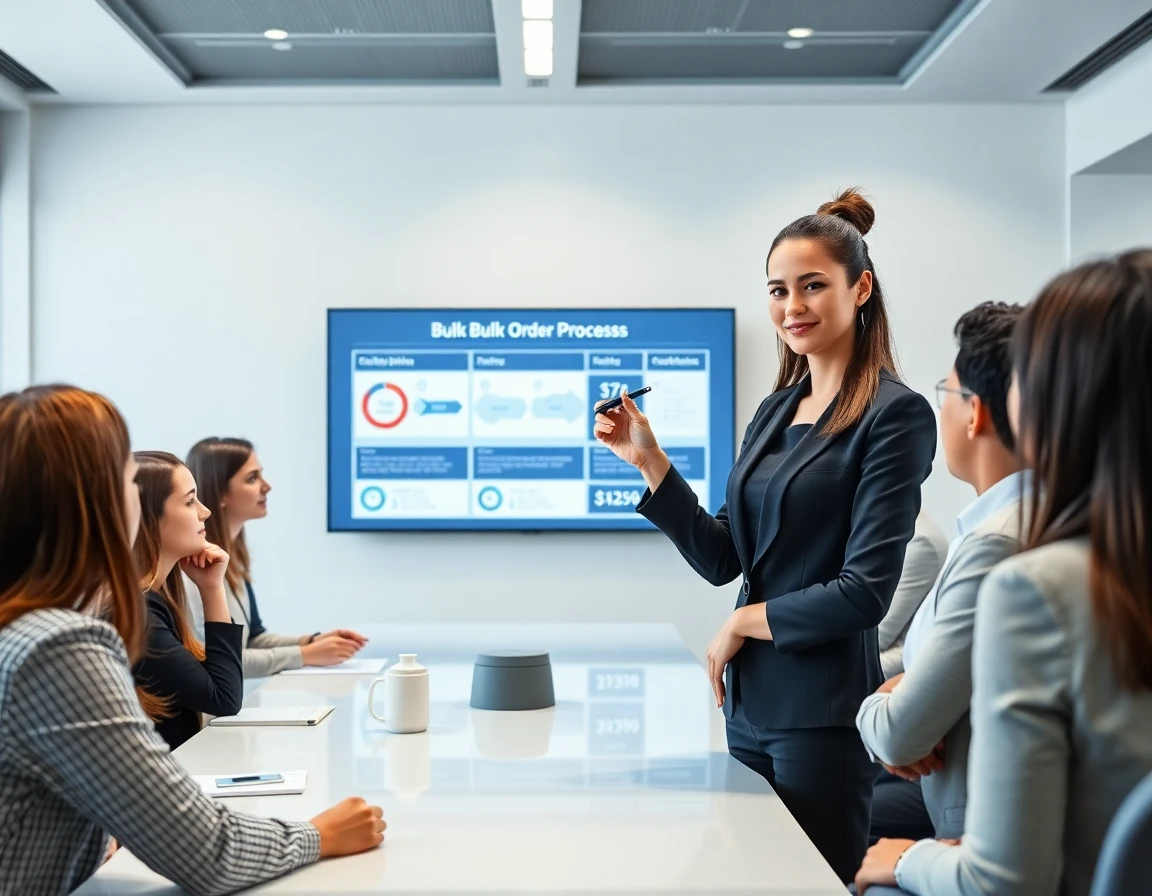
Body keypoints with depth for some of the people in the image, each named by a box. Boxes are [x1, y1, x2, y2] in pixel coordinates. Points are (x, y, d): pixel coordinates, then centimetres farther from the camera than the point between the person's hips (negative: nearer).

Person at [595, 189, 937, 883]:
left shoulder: (896, 415, -11)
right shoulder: (776, 410, 10)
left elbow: (865, 591, -17)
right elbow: (722, 559, 8)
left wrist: (743, 624, -6)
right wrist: (648, 460, -1)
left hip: (823, 712, -7)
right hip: (750, 702, 7)